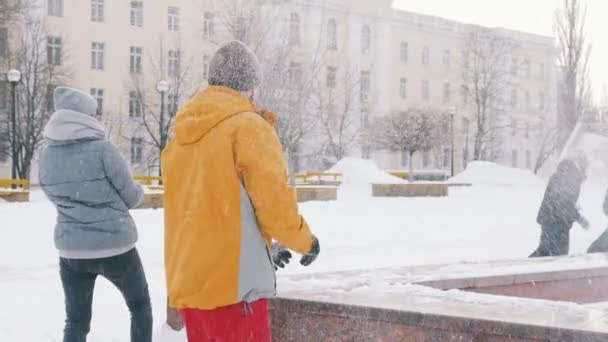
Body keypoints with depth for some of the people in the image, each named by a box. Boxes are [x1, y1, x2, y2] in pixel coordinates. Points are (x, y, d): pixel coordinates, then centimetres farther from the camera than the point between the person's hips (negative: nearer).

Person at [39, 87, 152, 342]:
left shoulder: (46, 154, 1)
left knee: (76, 321, 10)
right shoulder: (101, 148, -15)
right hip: (115, 247, -4)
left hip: (71, 250, 4)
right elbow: (131, 197, -6)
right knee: (140, 306, 19)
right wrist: (140, 192, 15)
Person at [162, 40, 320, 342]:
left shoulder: (182, 134, 14)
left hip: (187, 283, 7)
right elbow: (275, 205, -12)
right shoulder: (248, 126, -9)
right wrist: (305, 242, 8)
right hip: (233, 284, -7)